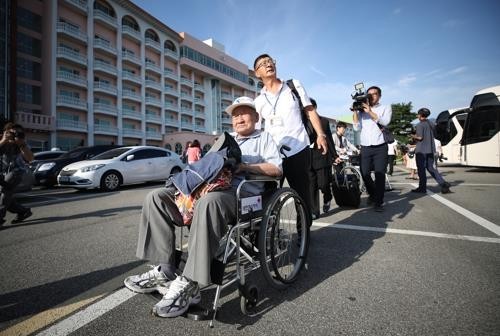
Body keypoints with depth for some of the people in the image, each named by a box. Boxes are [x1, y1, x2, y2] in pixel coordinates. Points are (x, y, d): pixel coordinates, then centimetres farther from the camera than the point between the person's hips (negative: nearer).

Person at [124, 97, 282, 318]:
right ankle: (164, 271, -15)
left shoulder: (264, 138, 17)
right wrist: (200, 165, 5)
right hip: (211, 187, 7)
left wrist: (245, 166, -9)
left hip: (243, 194, -6)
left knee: (209, 201, -41)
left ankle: (189, 284, -34)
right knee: (157, 197, -11)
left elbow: (276, 169, 1)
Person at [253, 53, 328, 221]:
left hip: (298, 149, -1)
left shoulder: (294, 85, 9)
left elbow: (310, 111, 7)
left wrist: (320, 134, -5)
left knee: (303, 194, 5)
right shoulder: (258, 100, 11)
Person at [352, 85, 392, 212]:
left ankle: (379, 202, 2)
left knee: (380, 174, -6)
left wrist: (370, 112, -16)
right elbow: (357, 127, 4)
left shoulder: (386, 108, 9)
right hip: (365, 148, 2)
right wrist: (355, 111, -2)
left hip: (380, 147, -2)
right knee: (365, 174, 0)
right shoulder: (362, 109, 13)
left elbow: (385, 122, -10)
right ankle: (372, 194, 25)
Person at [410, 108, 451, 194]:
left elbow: (420, 137, -16)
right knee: (431, 168, 13)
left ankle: (422, 188, 6)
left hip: (421, 150, -7)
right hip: (430, 149, 7)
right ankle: (443, 184, 1)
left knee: (421, 169, 1)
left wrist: (413, 136, 1)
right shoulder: (431, 124, 13)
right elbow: (433, 136, 17)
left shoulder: (420, 125, -11)